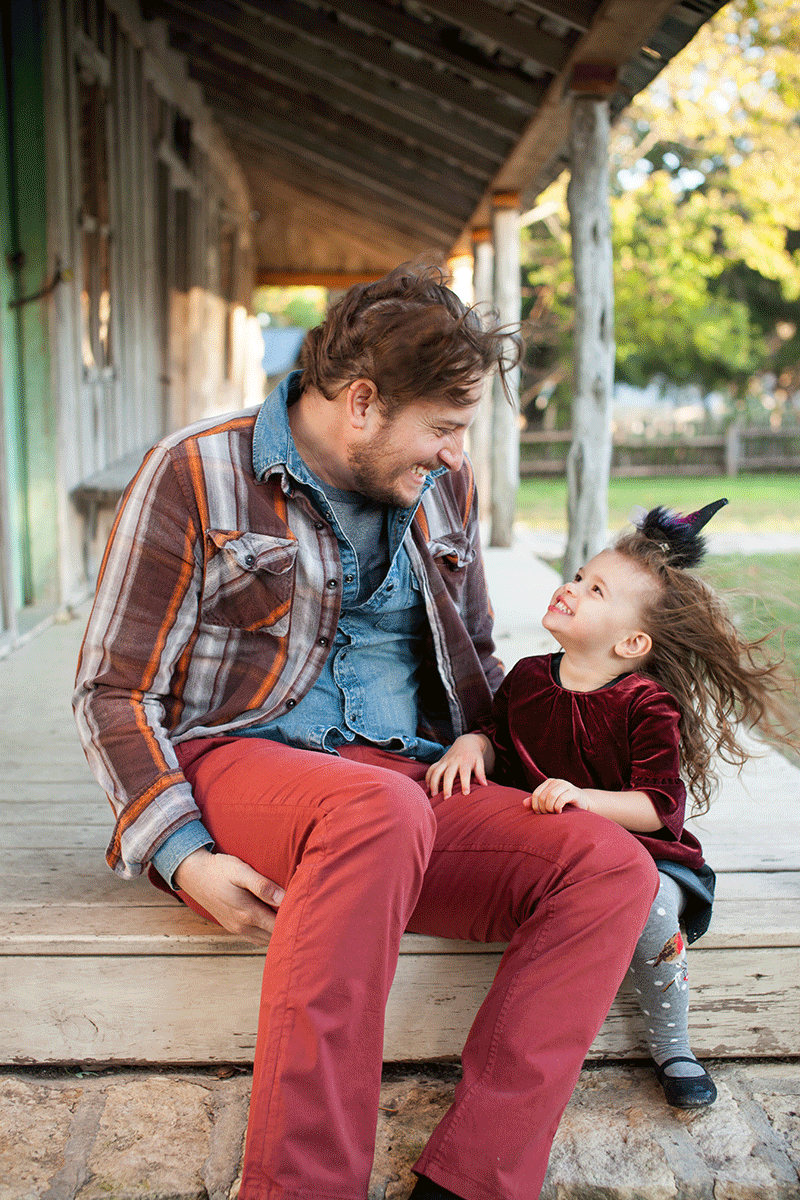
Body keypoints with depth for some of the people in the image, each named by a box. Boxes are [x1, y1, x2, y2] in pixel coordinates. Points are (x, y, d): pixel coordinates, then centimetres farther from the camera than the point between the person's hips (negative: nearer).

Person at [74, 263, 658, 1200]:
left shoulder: (442, 488, 13)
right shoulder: (196, 476, -3)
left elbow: (474, 664, 24)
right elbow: (115, 690, -3)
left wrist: (532, 796, 10)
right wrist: (183, 856, -17)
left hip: (411, 786, 5)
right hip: (237, 764, -5)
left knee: (611, 866, -20)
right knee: (379, 810, -40)